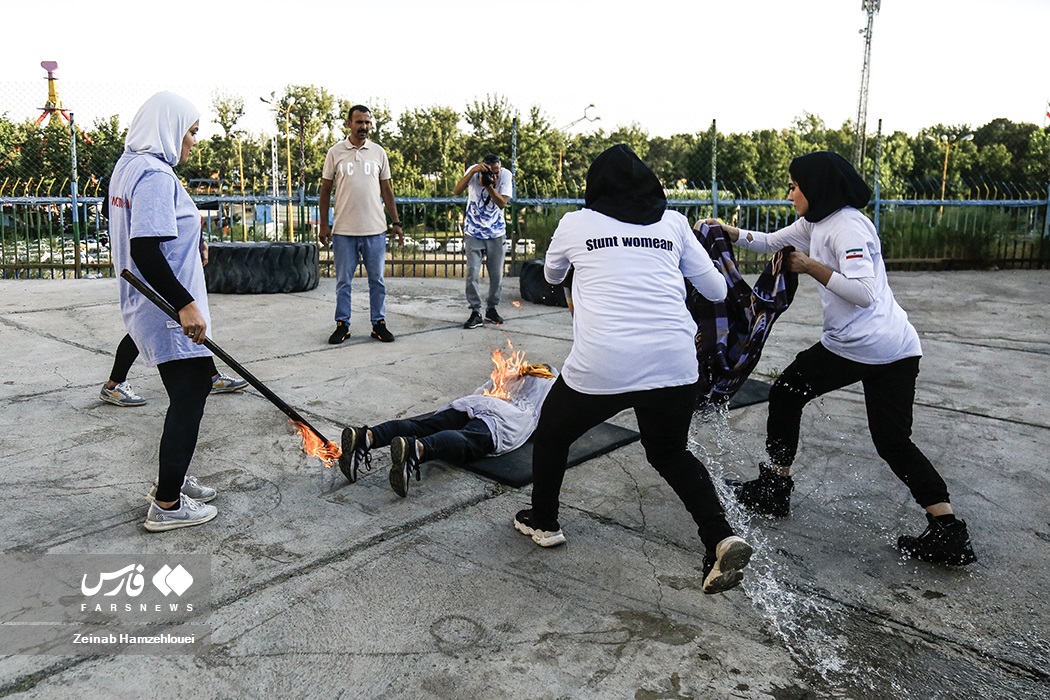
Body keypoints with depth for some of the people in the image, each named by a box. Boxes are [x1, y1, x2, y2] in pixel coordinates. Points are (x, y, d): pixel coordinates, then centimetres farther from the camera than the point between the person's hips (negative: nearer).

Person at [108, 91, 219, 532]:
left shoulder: (129, 166, 14)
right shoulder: (156, 173, -18)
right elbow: (144, 249, -26)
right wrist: (185, 304, -26)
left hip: (154, 309, 10)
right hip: (169, 313, -10)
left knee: (192, 390, 18)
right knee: (189, 397, -2)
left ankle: (173, 481, 30)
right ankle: (167, 505, 7)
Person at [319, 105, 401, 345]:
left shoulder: (378, 152, 7)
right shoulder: (335, 152, 2)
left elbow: (386, 190, 10)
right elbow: (325, 190, 5)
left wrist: (396, 222, 5)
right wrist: (324, 224, 0)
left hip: (375, 229, 1)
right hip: (344, 230, -1)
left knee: (377, 280, 7)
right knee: (343, 281, 6)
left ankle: (379, 324, 17)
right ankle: (342, 325, 16)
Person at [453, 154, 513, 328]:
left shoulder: (506, 175, -11)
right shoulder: (474, 171, -13)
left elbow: (502, 204, -20)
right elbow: (456, 191, -26)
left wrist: (489, 186, -32)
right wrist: (472, 171, -35)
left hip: (496, 233, 1)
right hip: (473, 233, -1)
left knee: (497, 274, 6)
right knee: (472, 273, -7)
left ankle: (492, 309, 24)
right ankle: (475, 312, 2)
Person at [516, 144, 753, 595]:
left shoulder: (576, 223, 9)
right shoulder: (672, 222, 12)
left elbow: (551, 275, 29)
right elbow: (715, 290, 16)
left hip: (601, 366, -2)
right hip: (673, 363, 3)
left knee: (552, 433, 26)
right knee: (670, 453, 26)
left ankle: (543, 522, 39)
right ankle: (720, 537, 9)